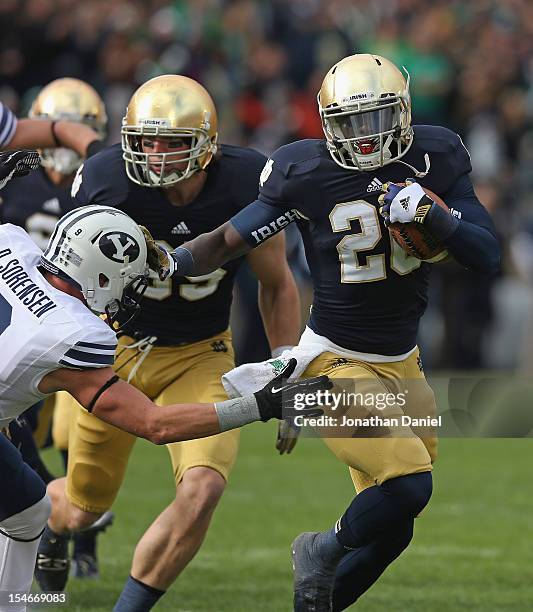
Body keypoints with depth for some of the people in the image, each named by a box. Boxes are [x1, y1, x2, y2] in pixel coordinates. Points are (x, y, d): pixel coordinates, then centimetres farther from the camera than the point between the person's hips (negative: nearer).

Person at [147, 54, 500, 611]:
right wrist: (169, 263, -28)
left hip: (403, 364, 5)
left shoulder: (435, 159, -4)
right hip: (339, 365, -5)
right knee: (408, 486, -22)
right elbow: (228, 241, -9)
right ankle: (325, 550, 7)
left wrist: (433, 215, -23)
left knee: (392, 527, 7)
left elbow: (488, 257, -6)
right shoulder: (307, 175, -15)